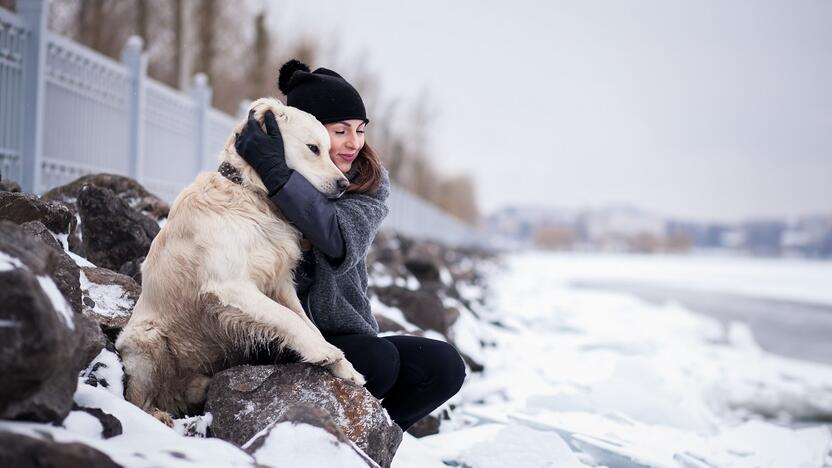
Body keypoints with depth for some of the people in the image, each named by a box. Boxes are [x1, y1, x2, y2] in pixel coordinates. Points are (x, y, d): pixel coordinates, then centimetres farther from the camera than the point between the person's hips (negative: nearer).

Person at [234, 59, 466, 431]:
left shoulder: (370, 183, 2)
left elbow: (344, 239, -20)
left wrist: (277, 173, -29)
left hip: (345, 335, 5)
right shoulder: (254, 183, -6)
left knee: (445, 365, -14)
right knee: (379, 360, -27)